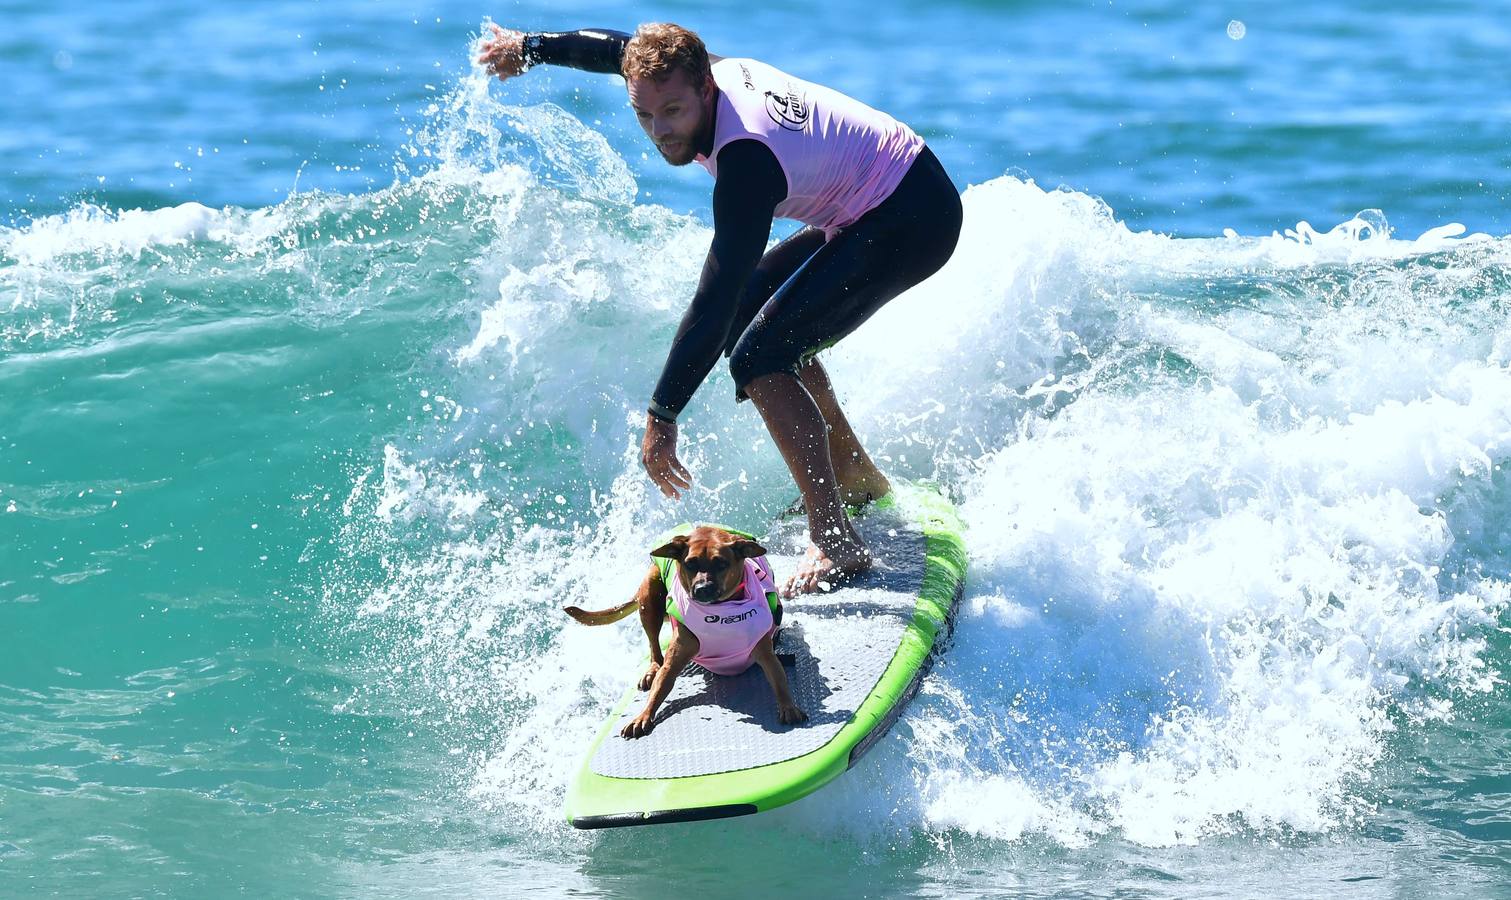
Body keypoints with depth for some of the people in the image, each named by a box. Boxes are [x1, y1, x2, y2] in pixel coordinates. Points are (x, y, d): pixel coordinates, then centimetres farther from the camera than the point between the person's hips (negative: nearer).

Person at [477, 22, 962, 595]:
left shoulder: (747, 160, -31)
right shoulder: (714, 72, -6)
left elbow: (713, 299, -32)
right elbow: (615, 48, 16)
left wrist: (662, 416, -31)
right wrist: (529, 46, 28)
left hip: (913, 221, -10)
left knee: (761, 359, -20)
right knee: (747, 309, 21)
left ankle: (836, 544, -22)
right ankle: (856, 476, 28)